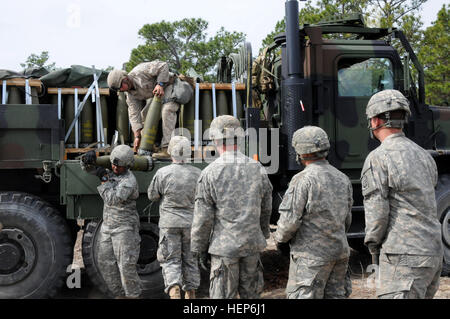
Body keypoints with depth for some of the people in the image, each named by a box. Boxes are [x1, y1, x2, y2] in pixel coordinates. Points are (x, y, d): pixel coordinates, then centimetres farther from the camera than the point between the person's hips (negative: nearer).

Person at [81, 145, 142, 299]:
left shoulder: (129, 180, -16)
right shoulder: (110, 172, 8)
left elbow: (113, 199, -26)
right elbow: (88, 168, 13)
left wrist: (105, 179, -17)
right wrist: (88, 159, -10)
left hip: (125, 227, -8)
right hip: (107, 226, 8)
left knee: (126, 265, -8)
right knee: (105, 263, 8)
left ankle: (133, 295, 6)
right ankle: (120, 294, 18)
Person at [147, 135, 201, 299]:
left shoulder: (162, 173, -11)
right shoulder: (197, 174, -4)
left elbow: (152, 196, 0)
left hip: (169, 223, -3)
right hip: (191, 222, 3)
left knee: (170, 260, 5)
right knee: (190, 259, 16)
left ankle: (174, 289, -14)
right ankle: (191, 293, 25)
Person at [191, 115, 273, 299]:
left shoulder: (210, 173, -12)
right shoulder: (258, 169, 0)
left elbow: (203, 217, -10)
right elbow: (266, 209, 9)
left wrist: (199, 247, 2)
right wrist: (263, 234, 23)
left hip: (224, 245, -4)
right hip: (252, 243, 4)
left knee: (223, 294, 7)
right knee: (251, 293, 17)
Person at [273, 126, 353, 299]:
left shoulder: (303, 179, -15)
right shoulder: (342, 179, 8)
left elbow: (290, 219, -16)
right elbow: (347, 220, 15)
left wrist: (279, 238, 2)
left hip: (312, 254, -7)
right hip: (340, 252, 7)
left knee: (303, 295, 0)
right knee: (335, 294, 15)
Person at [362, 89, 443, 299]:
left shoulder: (378, 158, -12)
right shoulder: (424, 156, 14)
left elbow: (377, 212, -15)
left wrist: (373, 245, 0)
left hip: (404, 257, -8)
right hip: (434, 253, 9)